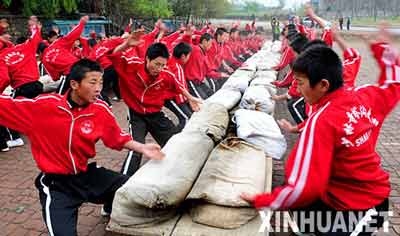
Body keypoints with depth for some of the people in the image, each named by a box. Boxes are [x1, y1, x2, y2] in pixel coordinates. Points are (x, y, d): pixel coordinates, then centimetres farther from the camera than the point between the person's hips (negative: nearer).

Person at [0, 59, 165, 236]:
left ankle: (112, 208, 34)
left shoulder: (101, 109, -10)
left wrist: (142, 148, -5)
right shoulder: (43, 105, -18)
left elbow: (118, 138, 4)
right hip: (56, 184, -3)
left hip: (88, 174, 4)